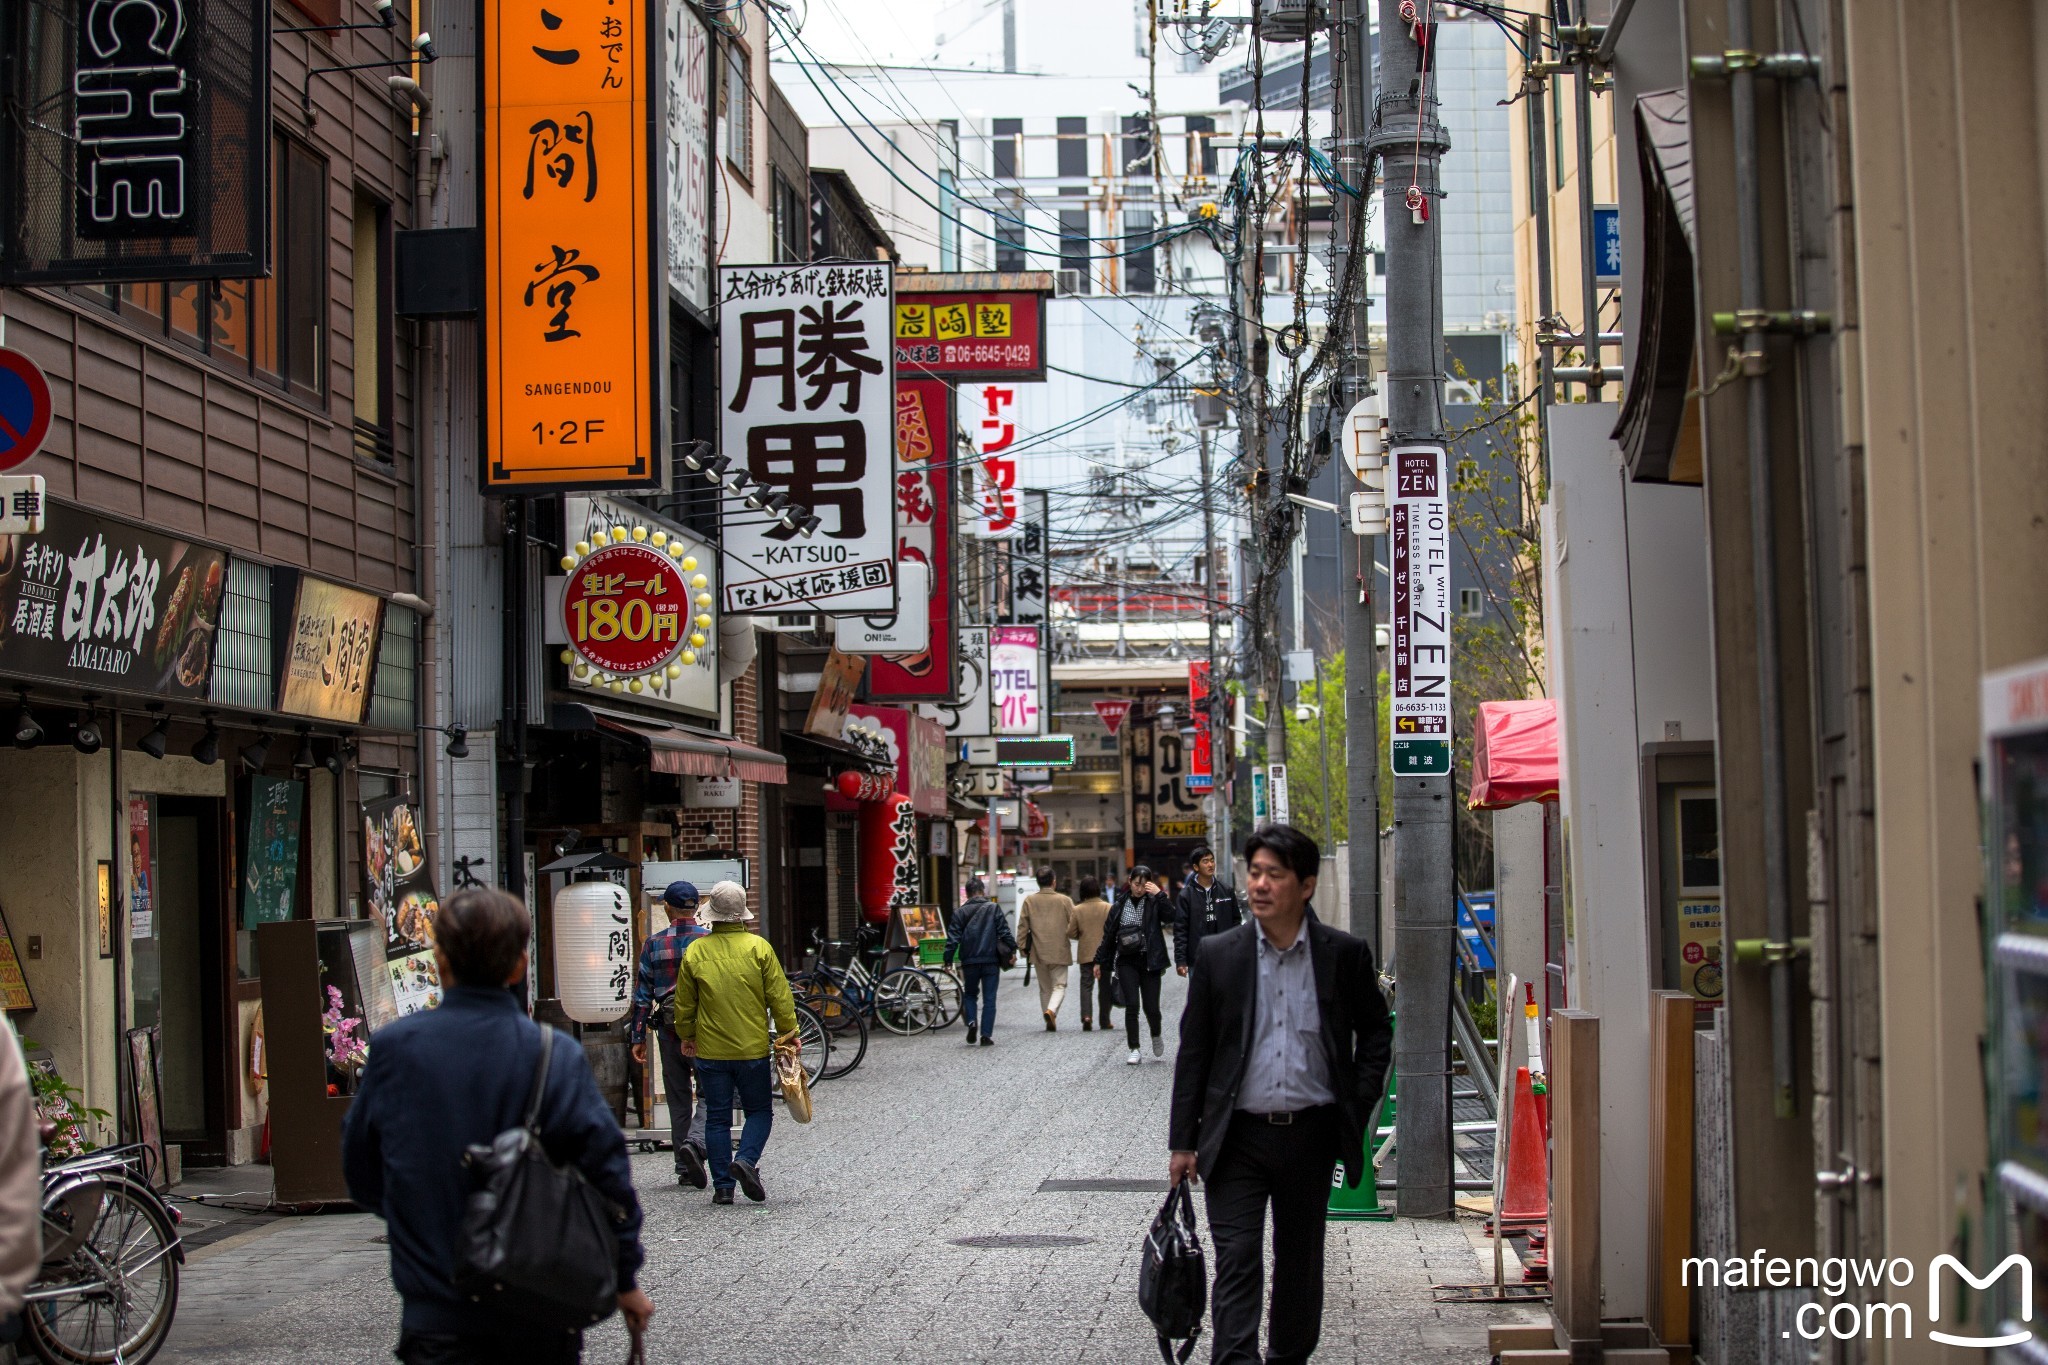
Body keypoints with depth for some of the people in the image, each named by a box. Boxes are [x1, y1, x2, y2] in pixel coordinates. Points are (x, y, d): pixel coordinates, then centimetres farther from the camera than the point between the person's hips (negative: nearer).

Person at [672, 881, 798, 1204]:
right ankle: (746, 1160, -12)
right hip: (753, 1049, -1)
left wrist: (687, 1036, 22)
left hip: (711, 1051, 1)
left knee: (717, 1118, 8)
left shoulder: (695, 951, -2)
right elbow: (779, 995, -5)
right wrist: (789, 1032, 6)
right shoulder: (758, 947, -7)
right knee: (759, 1110, 11)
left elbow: (684, 1003, 7)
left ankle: (722, 1184, 6)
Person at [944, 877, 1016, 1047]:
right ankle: (986, 1035, -3)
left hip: (969, 962, 1)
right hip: (991, 961, -1)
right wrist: (1012, 950, 1)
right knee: (989, 999, 3)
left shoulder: (960, 912, 4)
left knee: (969, 994, 19)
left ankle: (971, 1022, -5)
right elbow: (1004, 932, -5)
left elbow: (954, 938, 0)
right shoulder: (993, 908, 1)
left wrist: (948, 960, 3)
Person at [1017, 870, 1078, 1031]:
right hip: (1059, 951, -2)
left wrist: (1022, 947, 8)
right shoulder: (1065, 901, -5)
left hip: (1038, 952, 2)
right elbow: (1073, 927, -4)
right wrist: (1069, 935, 17)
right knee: (1059, 985, 3)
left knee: (1044, 988, 14)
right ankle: (1051, 1010, -24)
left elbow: (1022, 926, 1)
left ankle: (1050, 1022, 15)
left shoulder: (1029, 901, 0)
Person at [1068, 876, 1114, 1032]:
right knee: (1104, 986, 11)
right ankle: (1105, 1021, 14)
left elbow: (1072, 933, -2)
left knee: (1086, 985, 2)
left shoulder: (1077, 910, -5)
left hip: (1086, 954, 0)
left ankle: (1086, 1015, -19)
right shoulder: (1108, 908, -8)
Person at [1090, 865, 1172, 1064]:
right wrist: (1099, 961, 13)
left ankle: (1156, 1036, 29)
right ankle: (1135, 1050, 1)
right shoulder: (1120, 905, 6)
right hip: (1126, 962, 1)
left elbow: (1170, 917, -17)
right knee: (1132, 1005, -7)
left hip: (1149, 961, -1)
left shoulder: (1154, 902, 1)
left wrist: (1159, 895, -18)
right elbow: (1108, 934, 12)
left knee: (1151, 1007, -2)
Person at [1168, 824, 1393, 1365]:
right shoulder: (1218, 954, -1)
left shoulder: (1344, 954, -1)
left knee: (1300, 1260, 13)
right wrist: (1183, 1141, 2)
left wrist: (1359, 1107, 0)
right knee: (1236, 1260, -7)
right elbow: (1193, 1052, 3)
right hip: (1237, 1136, -1)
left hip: (1311, 1135, 1)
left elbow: (1375, 1032, 12)